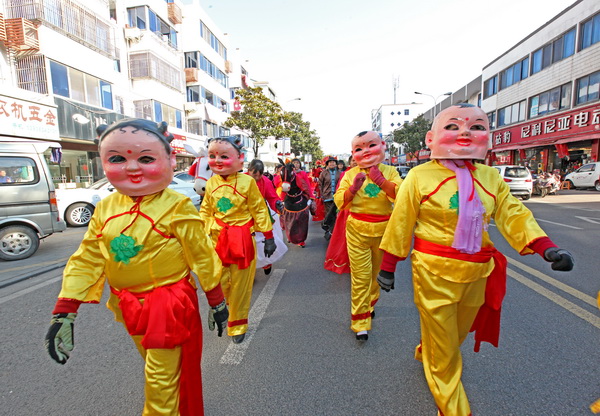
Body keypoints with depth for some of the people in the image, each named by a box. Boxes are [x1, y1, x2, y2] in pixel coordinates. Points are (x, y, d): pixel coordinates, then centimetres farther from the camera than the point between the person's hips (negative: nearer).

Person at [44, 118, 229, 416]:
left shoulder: (177, 207, -19)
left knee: (162, 377, 7)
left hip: (170, 304, -6)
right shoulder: (105, 208, -2)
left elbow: (203, 257, -13)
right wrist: (64, 313, 2)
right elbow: (86, 260, 4)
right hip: (129, 304, 7)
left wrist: (216, 302, -5)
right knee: (154, 367, 26)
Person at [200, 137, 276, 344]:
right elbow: (205, 211, 13)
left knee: (240, 286, 9)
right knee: (219, 283, 9)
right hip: (218, 241, 4)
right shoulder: (211, 183, 3)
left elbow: (260, 210, -5)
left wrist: (268, 237, -4)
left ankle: (237, 325, 30)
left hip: (243, 241, -3)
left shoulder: (247, 182, -10)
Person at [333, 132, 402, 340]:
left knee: (377, 273, 19)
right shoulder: (350, 174, -1)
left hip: (383, 231, 2)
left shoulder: (389, 172, -1)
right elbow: (339, 202, -7)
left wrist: (382, 181, -27)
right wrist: (353, 187, -22)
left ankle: (370, 305, 45)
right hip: (358, 232, -2)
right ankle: (360, 322, 12)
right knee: (360, 276, 0)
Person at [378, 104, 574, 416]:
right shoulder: (420, 176, -11)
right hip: (434, 272, -5)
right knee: (443, 349, 10)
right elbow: (400, 223, -9)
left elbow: (512, 214, 2)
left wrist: (545, 247, -15)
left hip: (476, 272, 5)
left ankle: (426, 353, 56)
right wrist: (388, 266, -5)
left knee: (458, 331, 25)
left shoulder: (490, 177, 3)